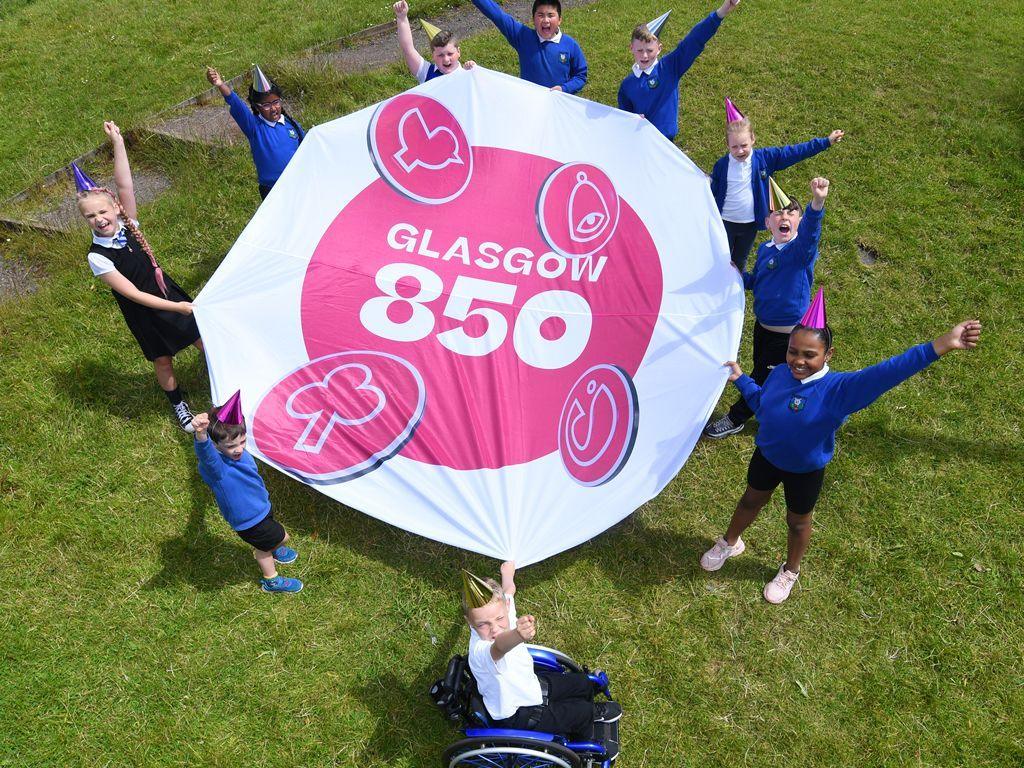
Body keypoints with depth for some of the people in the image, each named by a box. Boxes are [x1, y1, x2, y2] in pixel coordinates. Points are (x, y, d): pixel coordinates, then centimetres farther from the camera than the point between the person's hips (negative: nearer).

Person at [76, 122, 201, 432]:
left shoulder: (127, 223, -10)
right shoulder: (97, 256, -20)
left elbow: (125, 185, -25)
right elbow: (132, 294, -22)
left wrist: (117, 143, -31)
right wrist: (176, 308, -25)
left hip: (169, 294, 3)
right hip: (143, 313, -3)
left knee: (204, 341, 14)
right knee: (162, 361, 13)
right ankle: (179, 405, 38)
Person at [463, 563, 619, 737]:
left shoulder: (503, 605, -21)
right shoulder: (481, 652, -43)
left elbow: (508, 590, 3)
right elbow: (499, 647, -68)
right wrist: (518, 635, -89)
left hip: (532, 685, 8)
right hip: (515, 718, -7)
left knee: (582, 682, 19)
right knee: (583, 711, -2)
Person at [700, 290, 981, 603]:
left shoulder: (838, 389, -34)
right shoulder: (780, 373, -18)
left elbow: (887, 373, -49)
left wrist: (942, 345, -61)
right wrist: (740, 379, 0)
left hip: (805, 472, -3)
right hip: (766, 457, 3)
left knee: (797, 521, 22)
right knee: (751, 501, 28)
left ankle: (790, 571, 51)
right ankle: (729, 543, 56)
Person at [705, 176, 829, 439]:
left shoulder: (801, 249, -22)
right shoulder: (764, 250, 0)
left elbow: (810, 230, -46)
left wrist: (817, 203, -66)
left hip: (788, 335, -6)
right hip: (762, 326, 6)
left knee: (763, 379, 12)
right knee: (761, 372, 23)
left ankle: (735, 419, 32)